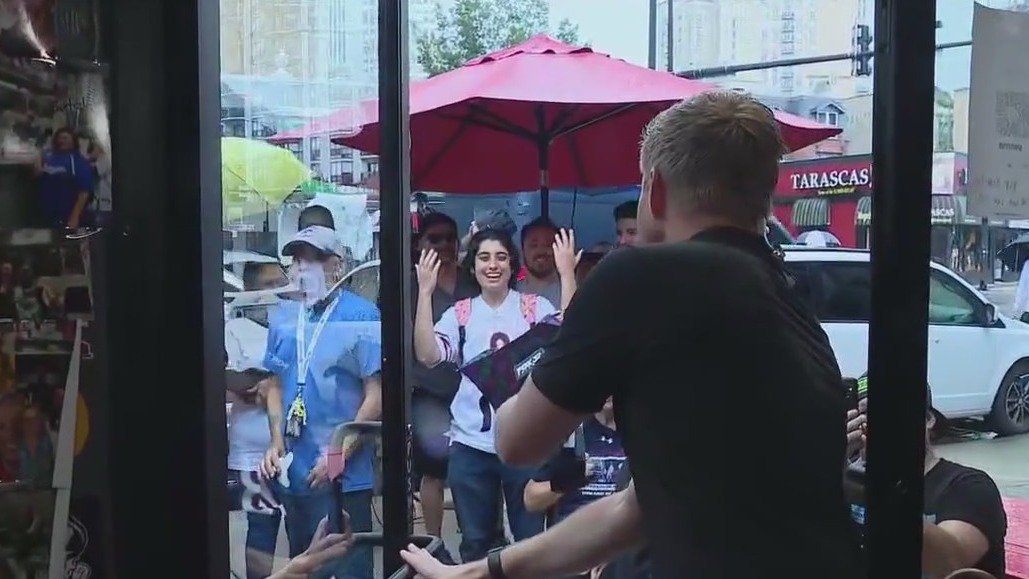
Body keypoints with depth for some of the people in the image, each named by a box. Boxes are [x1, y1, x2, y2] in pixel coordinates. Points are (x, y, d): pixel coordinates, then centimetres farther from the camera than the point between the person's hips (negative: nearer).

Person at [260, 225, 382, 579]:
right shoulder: (282, 317, 7)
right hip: (294, 471, 6)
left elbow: (376, 395, -12)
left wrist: (339, 453, -14)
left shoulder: (361, 315, -9)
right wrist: (276, 444, 2)